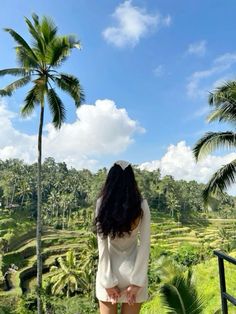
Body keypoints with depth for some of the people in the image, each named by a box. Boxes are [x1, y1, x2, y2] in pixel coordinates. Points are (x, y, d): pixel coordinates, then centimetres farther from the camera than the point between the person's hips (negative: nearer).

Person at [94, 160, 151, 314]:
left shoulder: (102, 203, -12)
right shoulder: (141, 205, -11)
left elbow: (102, 245, -11)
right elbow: (145, 245, -11)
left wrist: (108, 281, -4)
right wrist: (137, 282, -5)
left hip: (109, 270, 0)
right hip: (133, 270, 0)